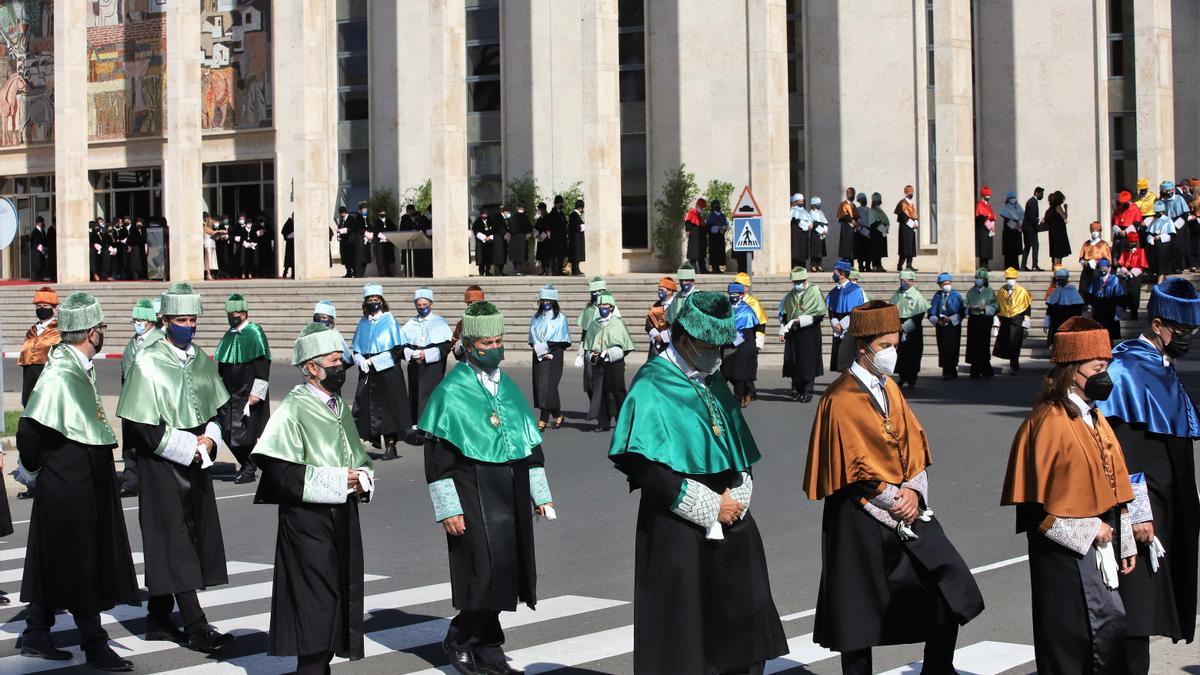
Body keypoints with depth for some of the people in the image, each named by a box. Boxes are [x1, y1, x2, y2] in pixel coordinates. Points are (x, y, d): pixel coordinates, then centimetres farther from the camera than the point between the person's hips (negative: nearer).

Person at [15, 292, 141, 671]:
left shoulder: (81, 369, 9)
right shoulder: (60, 376, -22)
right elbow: (30, 430, -23)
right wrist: (33, 470, -8)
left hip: (86, 483, 9)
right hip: (69, 485, -9)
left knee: (55, 564, 16)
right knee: (82, 567, -1)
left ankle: (36, 635, 26)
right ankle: (94, 645, 7)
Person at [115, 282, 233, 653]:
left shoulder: (200, 359, 8)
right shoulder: (148, 363, -12)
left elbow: (217, 407, 17)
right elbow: (139, 426, -14)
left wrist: (209, 438, -3)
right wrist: (188, 447, -15)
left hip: (196, 461, 7)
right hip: (162, 463, -7)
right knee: (175, 540, -7)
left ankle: (158, 618, 21)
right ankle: (196, 626, -8)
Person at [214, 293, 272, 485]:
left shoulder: (254, 333, -8)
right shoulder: (229, 335, 13)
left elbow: (262, 366, -13)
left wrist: (256, 393, -17)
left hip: (248, 395, -7)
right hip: (229, 394, 7)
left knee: (245, 434, -6)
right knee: (228, 433, 5)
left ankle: (249, 470, 9)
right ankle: (246, 465, 21)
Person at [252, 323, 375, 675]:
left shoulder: (340, 407, 14)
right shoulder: (293, 409, -11)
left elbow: (360, 460, 25)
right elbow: (278, 470, -19)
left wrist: (362, 479, 2)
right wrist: (336, 481, -16)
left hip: (343, 516, 8)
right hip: (308, 519, -8)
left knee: (341, 599, 10)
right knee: (317, 602, -8)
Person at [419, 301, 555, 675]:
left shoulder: (509, 388, 13)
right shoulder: (452, 391, -7)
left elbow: (532, 442, 18)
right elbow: (437, 454, -8)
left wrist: (541, 495, 15)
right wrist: (448, 507, -13)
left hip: (512, 491, 6)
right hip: (474, 494, -6)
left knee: (505, 572, 7)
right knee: (489, 571, -12)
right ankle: (458, 640, 7)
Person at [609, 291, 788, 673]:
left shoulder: (714, 382, 14)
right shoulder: (653, 387, -9)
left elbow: (742, 453, 18)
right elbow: (647, 470, -17)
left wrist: (737, 496, -2)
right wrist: (711, 507, -14)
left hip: (732, 524, 7)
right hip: (677, 534, -7)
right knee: (682, 642, -2)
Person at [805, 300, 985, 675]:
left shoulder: (889, 388, 9)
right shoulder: (842, 400, -13)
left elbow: (913, 443, 7)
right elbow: (856, 467, -16)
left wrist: (913, 492, -8)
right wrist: (895, 499, -13)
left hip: (907, 507, 7)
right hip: (862, 519, -7)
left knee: (951, 587, -1)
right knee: (860, 611, 3)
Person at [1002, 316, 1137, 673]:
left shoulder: (1094, 420, 13)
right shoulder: (1049, 422, -15)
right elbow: (1039, 500, -18)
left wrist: (1124, 542, 16)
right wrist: (1090, 530, -14)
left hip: (1098, 546, 9)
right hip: (1067, 550, -9)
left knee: (1109, 628, 9)